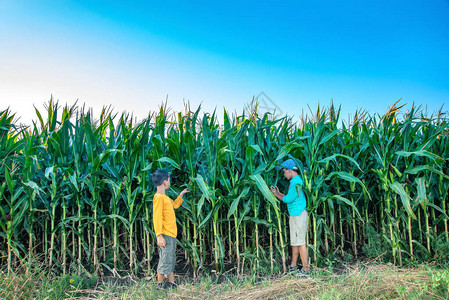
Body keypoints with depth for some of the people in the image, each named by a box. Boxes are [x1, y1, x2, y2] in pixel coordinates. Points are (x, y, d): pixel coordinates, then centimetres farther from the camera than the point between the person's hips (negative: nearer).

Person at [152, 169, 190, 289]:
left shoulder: (165, 197, 16)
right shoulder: (158, 197, -14)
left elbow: (175, 204, 36)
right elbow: (157, 217, -19)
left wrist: (181, 194, 35)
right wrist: (159, 236, -23)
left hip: (171, 234, 10)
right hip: (165, 235, -10)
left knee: (171, 260, 14)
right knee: (165, 261, -3)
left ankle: (171, 283, 22)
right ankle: (160, 285, 7)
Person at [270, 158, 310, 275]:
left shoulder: (296, 182, -16)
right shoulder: (295, 181, 16)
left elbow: (289, 199, -18)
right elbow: (291, 198, 19)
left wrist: (277, 194, -4)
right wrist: (278, 193, 17)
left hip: (298, 215, -10)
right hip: (295, 215, 10)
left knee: (300, 242, -5)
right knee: (294, 242, 15)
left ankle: (306, 268, 2)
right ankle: (293, 266, 24)